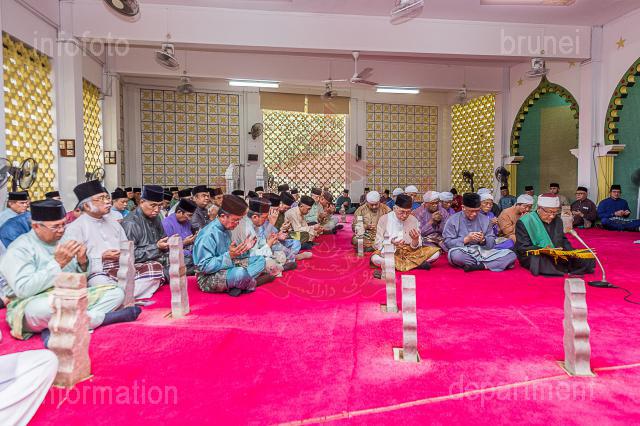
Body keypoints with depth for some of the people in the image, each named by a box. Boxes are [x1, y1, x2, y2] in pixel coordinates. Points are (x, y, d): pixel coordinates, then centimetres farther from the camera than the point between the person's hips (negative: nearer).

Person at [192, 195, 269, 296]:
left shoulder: (226, 230, 8)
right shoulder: (207, 235, -21)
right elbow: (204, 266, -25)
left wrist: (242, 249, -1)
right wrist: (229, 255, -30)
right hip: (208, 278, -10)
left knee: (260, 260, 5)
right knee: (241, 273, -38)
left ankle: (236, 286, -14)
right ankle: (253, 282, -3)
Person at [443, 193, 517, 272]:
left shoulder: (485, 219, 12)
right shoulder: (453, 220, 3)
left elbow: (492, 243, 10)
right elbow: (448, 242, -4)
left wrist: (483, 240, -12)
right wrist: (466, 239, -16)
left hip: (483, 253, 3)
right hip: (463, 254, -3)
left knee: (511, 255, -17)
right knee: (455, 254, -40)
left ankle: (480, 266, -26)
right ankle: (485, 264, -18)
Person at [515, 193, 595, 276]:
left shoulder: (557, 220, 14)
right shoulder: (524, 222, -9)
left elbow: (563, 240, 20)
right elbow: (522, 248, -13)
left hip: (558, 256, 6)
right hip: (534, 258, -6)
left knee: (588, 260, -9)